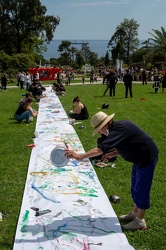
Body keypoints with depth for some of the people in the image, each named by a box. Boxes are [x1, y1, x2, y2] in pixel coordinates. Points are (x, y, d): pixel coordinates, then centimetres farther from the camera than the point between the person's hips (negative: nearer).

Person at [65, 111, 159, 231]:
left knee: (141, 189, 0)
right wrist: (112, 154, 0)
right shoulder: (118, 127, 4)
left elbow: (102, 149, -37)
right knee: (135, 188, 20)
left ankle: (140, 221, 13)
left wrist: (80, 156, -42)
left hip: (147, 158, -10)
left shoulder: (119, 129, -27)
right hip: (139, 158, 10)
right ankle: (135, 213, 36)